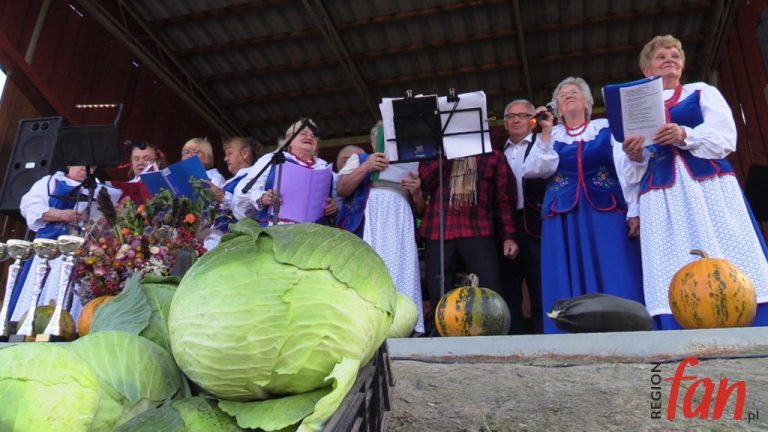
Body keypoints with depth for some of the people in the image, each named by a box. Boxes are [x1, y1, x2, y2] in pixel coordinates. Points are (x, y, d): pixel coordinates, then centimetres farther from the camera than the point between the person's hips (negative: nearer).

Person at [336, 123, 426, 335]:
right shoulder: (359, 158, 21)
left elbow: (421, 208, 22)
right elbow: (341, 190, 4)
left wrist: (416, 191, 0)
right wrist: (365, 168, -9)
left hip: (399, 229, 3)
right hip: (367, 226, -2)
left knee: (402, 275, -11)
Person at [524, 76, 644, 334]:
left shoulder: (607, 129, 11)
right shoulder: (550, 136, 15)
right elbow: (538, 170, 0)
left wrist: (634, 212, -6)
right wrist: (545, 133, -3)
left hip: (606, 214, -1)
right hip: (563, 218, 1)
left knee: (615, 284, -6)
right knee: (569, 287, -1)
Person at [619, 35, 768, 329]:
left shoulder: (703, 92, 18)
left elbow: (725, 137, 1)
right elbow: (634, 172, 15)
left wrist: (685, 136, -16)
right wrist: (634, 156, -8)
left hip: (710, 184, 0)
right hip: (662, 196, 1)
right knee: (675, 283, -10)